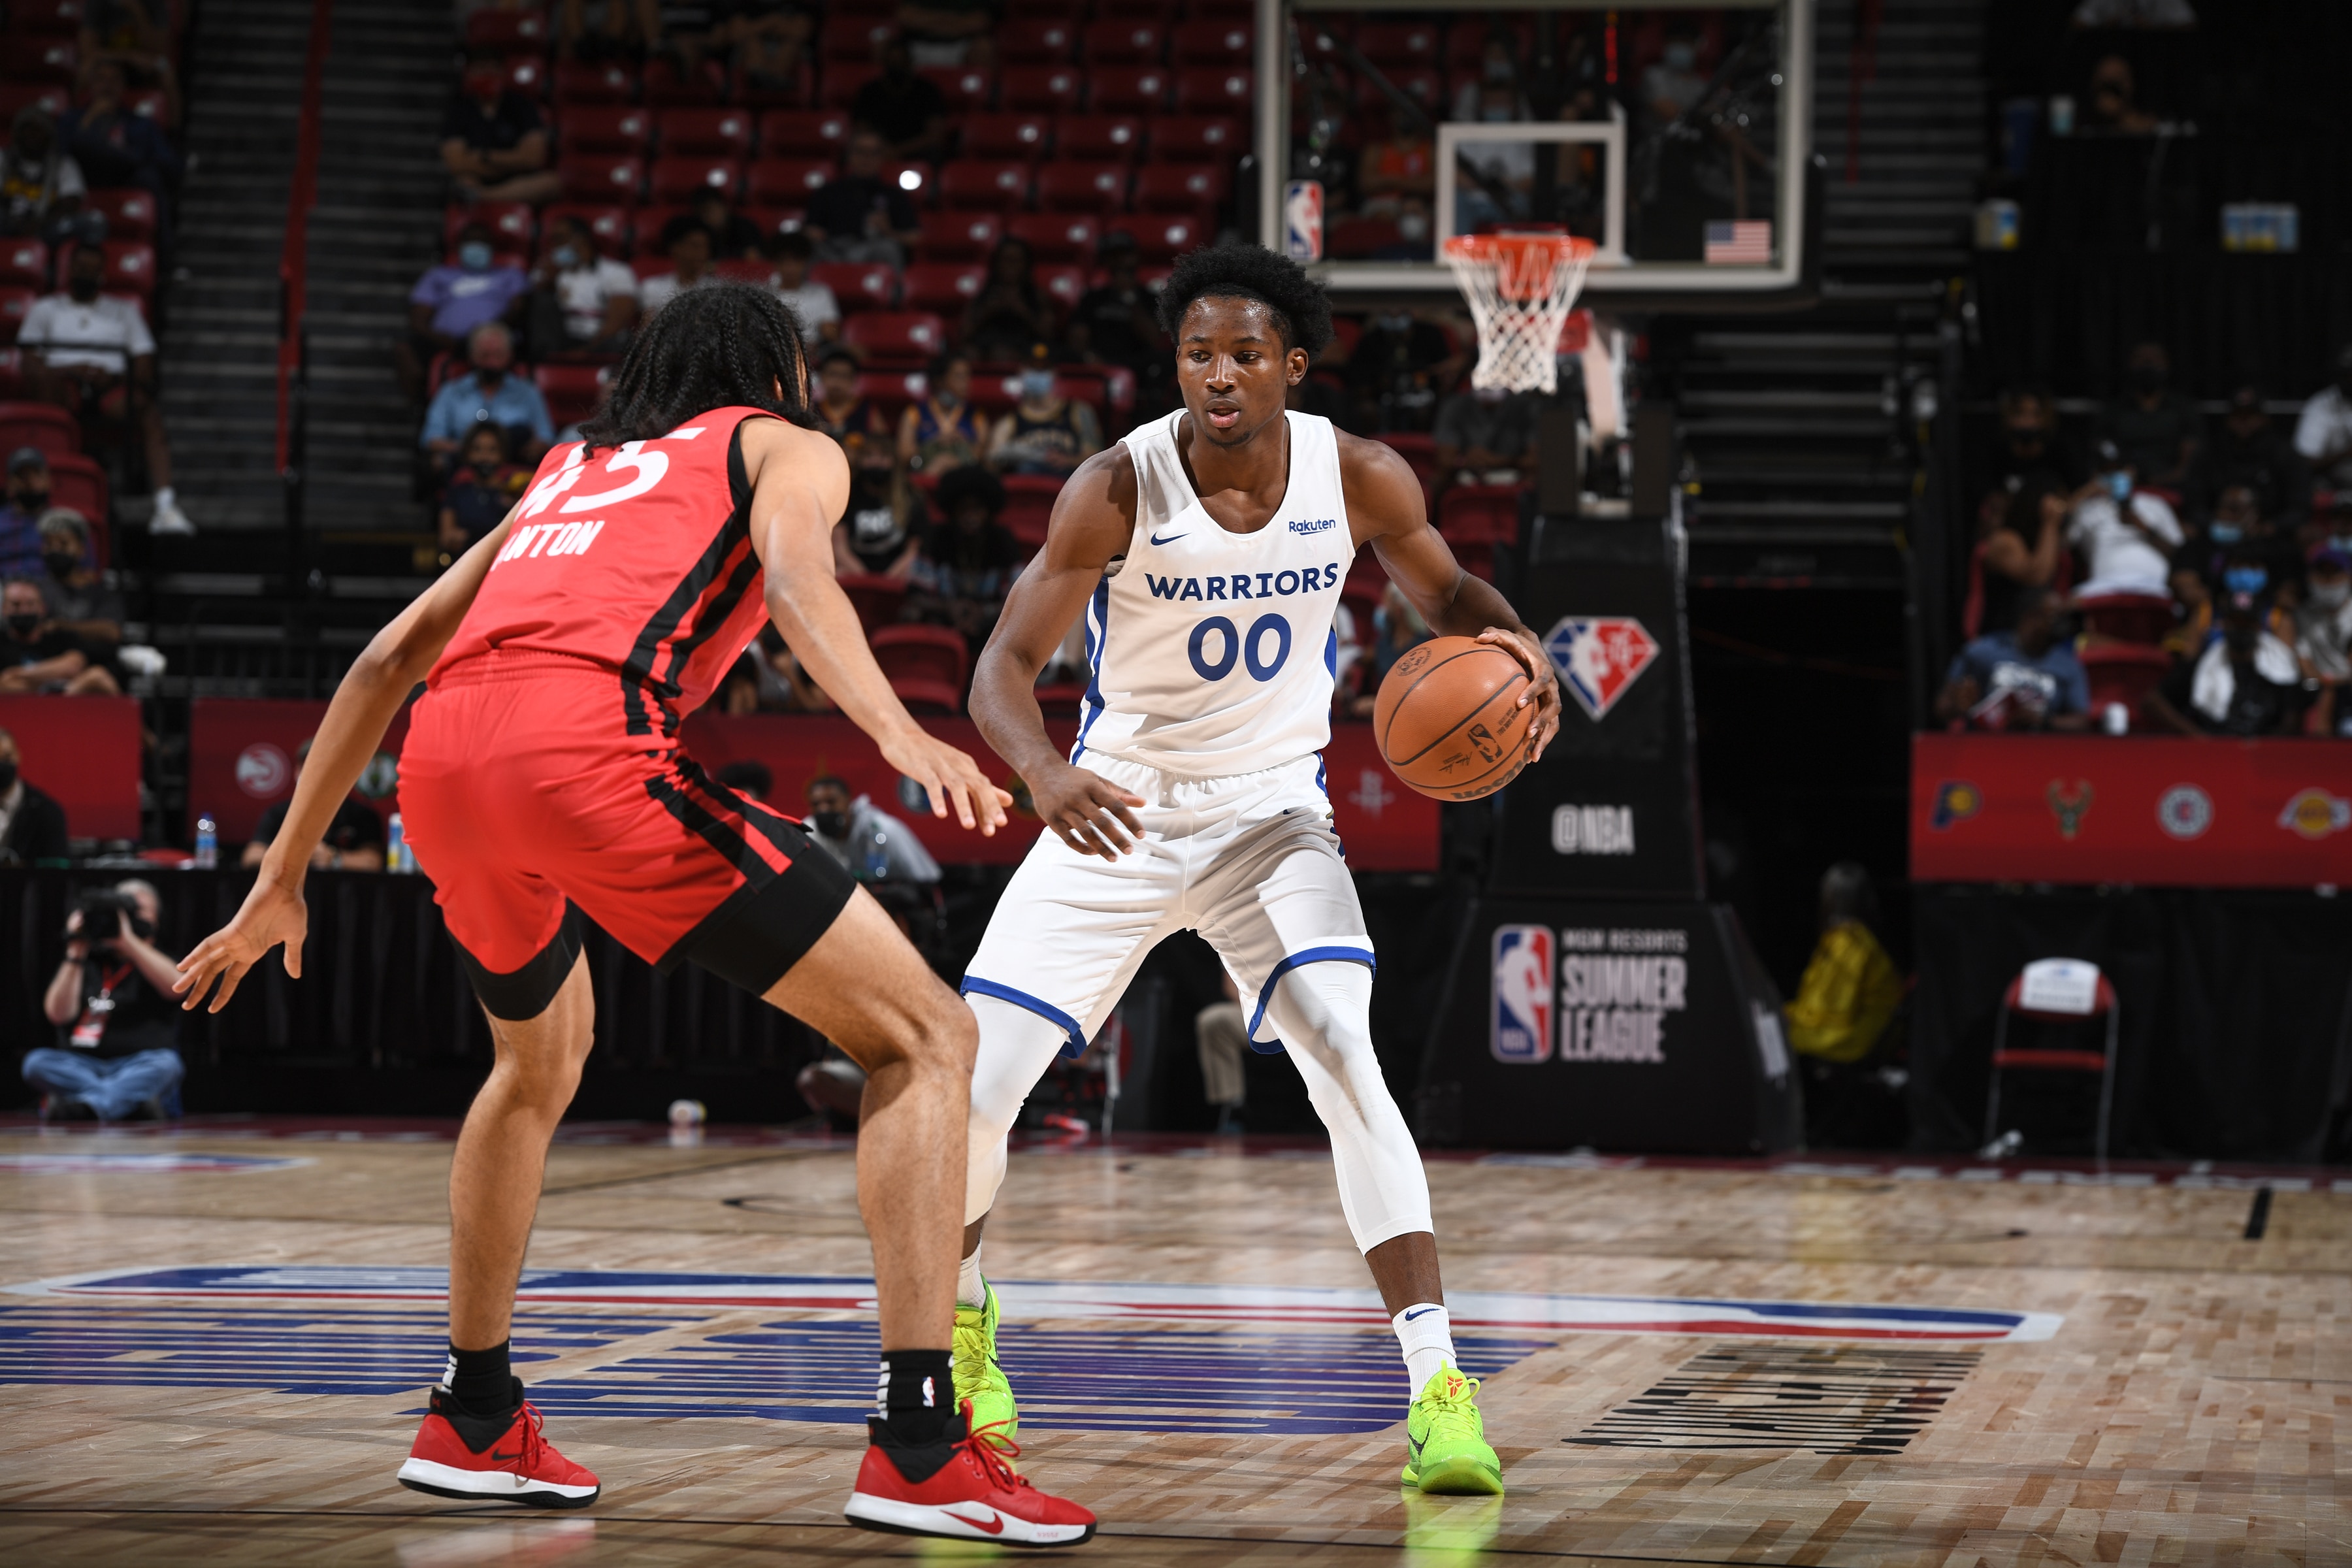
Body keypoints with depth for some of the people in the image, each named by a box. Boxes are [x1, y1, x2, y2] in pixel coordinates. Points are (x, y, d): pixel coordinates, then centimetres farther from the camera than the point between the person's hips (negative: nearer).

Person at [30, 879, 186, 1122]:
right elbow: (59, 1014, 0)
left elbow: (176, 985, -11)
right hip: (80, 1068, 1)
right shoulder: (88, 963, 17)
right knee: (38, 1061, -26)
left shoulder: (158, 962, 15)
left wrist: (128, 940, -16)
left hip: (141, 1068, -1)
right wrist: (76, 954, -6)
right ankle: (135, 1101, -44)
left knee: (165, 1063, -33)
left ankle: (84, 1105, -55)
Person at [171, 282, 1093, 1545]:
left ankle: (472, 1420, 40)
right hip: (586, 741, -6)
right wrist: (900, 735, -19)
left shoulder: (571, 468, 38)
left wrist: (283, 877, 38)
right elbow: (794, 574, -3)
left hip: (441, 761, 7)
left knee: (539, 1062, 36)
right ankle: (918, 1447, -11)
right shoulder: (786, 447, 22)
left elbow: (389, 659, 34)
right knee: (923, 1038, 1)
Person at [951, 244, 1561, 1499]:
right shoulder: (1118, 490, -20)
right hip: (1115, 818, 0)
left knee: (1348, 1064, -23)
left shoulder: (1359, 480, -13)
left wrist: (1513, 646, -18)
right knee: (967, 1092, -5)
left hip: (1271, 816, 0)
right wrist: (1043, 770, -42)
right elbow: (1005, 664, -19)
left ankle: (1437, 1387, -22)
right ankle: (960, 1323, 26)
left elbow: (1447, 595, 6)